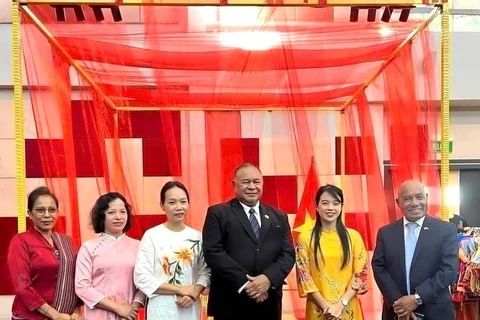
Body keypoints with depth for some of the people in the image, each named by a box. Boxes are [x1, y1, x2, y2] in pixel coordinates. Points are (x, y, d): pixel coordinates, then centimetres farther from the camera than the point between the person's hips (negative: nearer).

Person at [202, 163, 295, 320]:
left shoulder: (279, 217, 13)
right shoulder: (218, 213, 1)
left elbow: (288, 254, 5)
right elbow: (213, 252, -9)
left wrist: (268, 278, -14)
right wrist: (244, 283, -17)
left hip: (268, 303, 3)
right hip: (230, 304, -3)